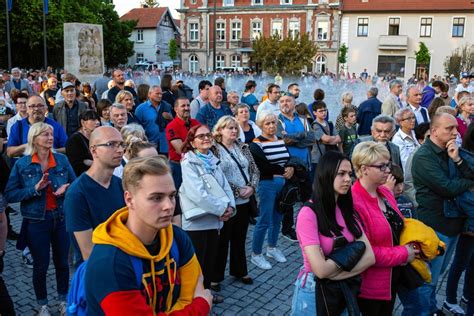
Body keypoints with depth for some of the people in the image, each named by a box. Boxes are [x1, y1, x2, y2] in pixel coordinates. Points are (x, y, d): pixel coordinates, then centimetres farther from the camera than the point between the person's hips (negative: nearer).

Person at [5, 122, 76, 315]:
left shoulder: (62, 160, -1)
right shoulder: (22, 164, -6)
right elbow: (9, 195, -8)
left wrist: (67, 188, -14)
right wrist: (35, 189, -20)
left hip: (62, 218, 2)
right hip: (37, 221, -2)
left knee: (62, 262, 15)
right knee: (40, 265, 10)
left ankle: (63, 300, 34)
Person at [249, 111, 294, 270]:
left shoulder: (281, 141, 12)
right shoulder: (256, 143, -9)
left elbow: (289, 159, 10)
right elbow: (262, 167, -20)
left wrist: (291, 169, -12)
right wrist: (283, 170, -16)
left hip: (283, 184, 7)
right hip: (267, 184, -7)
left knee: (277, 218, 15)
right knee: (265, 221, -3)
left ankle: (272, 248, 32)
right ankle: (256, 255, 11)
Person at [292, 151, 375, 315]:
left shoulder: (347, 210, 1)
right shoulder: (308, 213, -20)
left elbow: (369, 257, -7)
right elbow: (321, 270, -26)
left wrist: (335, 272, -21)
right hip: (315, 291, -6)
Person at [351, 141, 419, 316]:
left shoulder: (385, 192, 2)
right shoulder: (354, 203, -27)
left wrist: (410, 246, -3)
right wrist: (403, 254, -17)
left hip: (392, 277, 8)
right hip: (369, 285, -8)